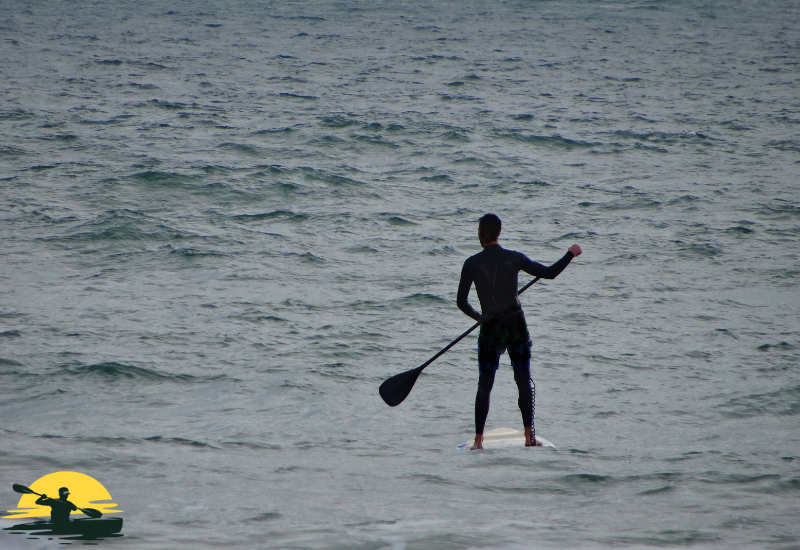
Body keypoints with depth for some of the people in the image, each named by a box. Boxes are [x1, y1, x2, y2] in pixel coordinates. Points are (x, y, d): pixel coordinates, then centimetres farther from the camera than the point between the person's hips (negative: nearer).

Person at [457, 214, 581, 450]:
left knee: (484, 385, 7)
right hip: (516, 326, 0)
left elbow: (461, 302, -3)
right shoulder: (514, 258, -4)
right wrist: (571, 254, 15)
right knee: (524, 381, 10)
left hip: (490, 329, 0)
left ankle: (478, 439, 2)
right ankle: (529, 436, 5)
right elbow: (549, 273, 0)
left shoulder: (472, 264, -6)